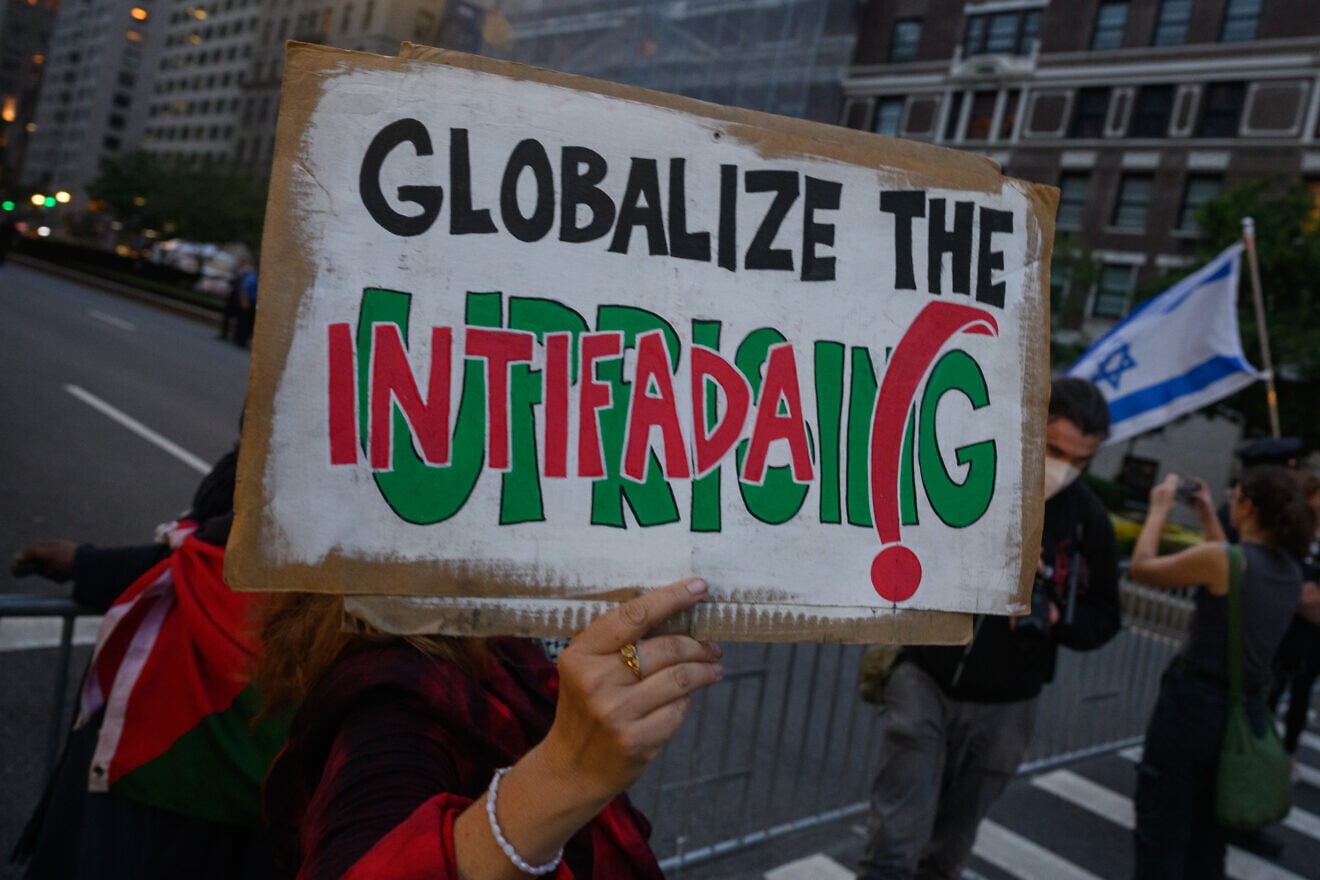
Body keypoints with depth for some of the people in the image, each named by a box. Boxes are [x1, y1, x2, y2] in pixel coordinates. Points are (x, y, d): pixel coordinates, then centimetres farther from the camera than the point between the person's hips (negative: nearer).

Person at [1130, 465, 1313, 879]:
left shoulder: (1218, 558, -19)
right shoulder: (1292, 572, 3)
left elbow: (1142, 567, -6)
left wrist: (1159, 509, 6)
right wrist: (1208, 519, 23)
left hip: (1192, 703, -7)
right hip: (1247, 710, 7)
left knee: (1161, 834, 4)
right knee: (1209, 840, 19)